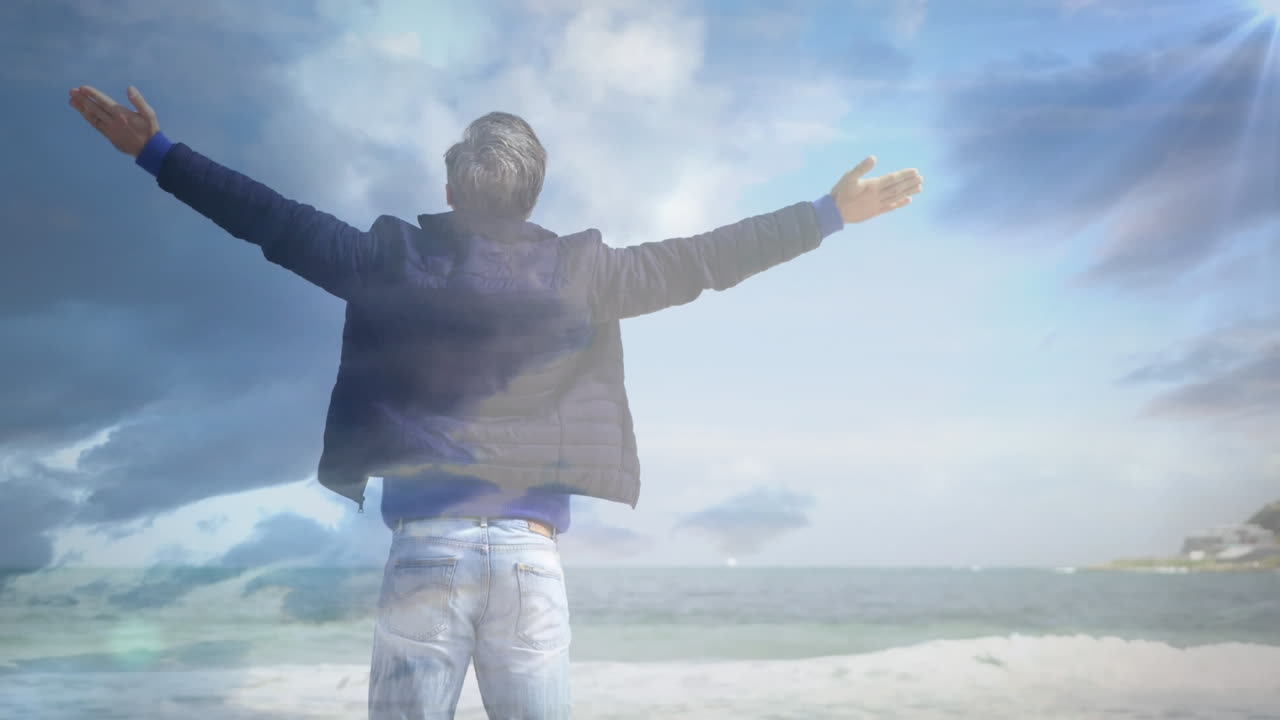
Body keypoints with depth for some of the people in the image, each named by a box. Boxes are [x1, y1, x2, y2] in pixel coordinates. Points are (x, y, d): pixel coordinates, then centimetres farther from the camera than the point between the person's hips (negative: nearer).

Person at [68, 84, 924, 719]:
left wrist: (158, 153, 22)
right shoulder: (578, 271, 3)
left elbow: (276, 220, 11)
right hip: (529, 552, 0)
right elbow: (700, 259, 5)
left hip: (425, 546, 0)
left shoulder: (396, 261, 5)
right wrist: (829, 213, 12)